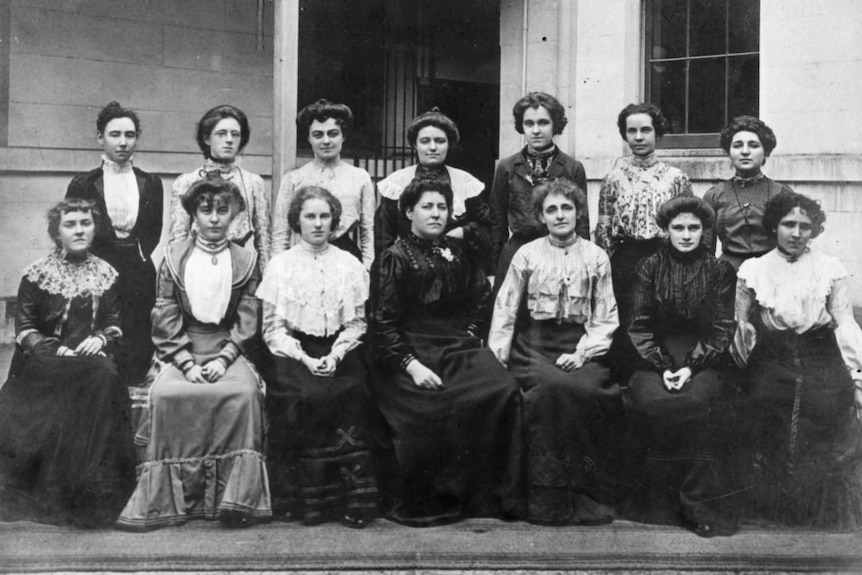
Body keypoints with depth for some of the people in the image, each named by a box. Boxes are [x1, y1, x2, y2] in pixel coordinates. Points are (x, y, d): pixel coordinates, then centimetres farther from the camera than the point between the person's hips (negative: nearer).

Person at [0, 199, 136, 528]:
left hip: (93, 357, 2)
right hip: (45, 363, -2)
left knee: (105, 381, -31)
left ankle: (96, 493, -25)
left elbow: (115, 325, 15)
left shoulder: (105, 274, 13)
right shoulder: (37, 274, 5)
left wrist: (101, 338, -7)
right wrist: (56, 350, -13)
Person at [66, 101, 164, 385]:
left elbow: (154, 232, 13)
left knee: (138, 350, -3)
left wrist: (139, 253, 0)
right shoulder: (82, 184, 5)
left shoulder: (150, 184, 11)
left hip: (139, 277, 2)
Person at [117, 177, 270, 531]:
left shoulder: (246, 260, 8)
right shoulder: (174, 259, 8)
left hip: (227, 351, 0)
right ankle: (162, 498, -22)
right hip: (180, 353, 0)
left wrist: (223, 359, -11)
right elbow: (165, 320, 2)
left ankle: (236, 497, -25)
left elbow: (248, 321, 3)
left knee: (245, 392, -31)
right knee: (165, 393, -29)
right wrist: (186, 364, -11)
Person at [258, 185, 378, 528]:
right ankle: (305, 497, -19)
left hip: (339, 351, 1)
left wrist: (335, 355, -10)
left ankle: (354, 499, -22)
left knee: (350, 394, -28)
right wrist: (305, 359, -12)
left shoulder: (350, 265, 12)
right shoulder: (280, 265, 8)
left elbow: (356, 323, 9)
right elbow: (273, 328, 3)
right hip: (294, 353, -1)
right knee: (302, 397, -29)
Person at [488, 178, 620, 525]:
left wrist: (581, 354, -9)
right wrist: (496, 359, -5)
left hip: (580, 346, 1)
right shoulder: (527, 255, 9)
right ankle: (547, 501, -24)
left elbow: (605, 319, 7)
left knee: (586, 390, -31)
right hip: (534, 346, -1)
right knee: (551, 387, -32)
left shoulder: (596, 258, 10)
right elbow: (504, 312, 7)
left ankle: (589, 498, -18)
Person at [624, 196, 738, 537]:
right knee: (653, 402, -30)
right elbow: (640, 326, 3)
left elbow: (722, 329, 2)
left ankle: (699, 504, -23)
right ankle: (658, 502, -20)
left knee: (697, 402, -31)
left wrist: (691, 367, -13)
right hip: (656, 361, 1)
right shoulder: (650, 268, 9)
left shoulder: (720, 271, 8)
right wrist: (663, 367, -12)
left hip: (704, 363, 0)